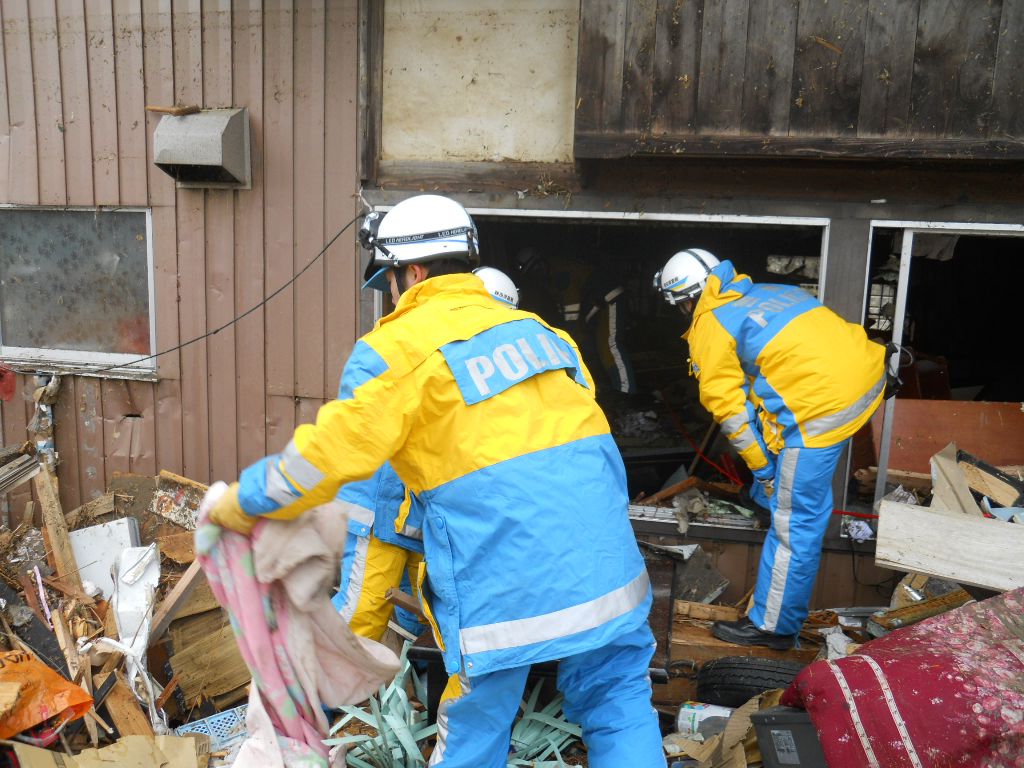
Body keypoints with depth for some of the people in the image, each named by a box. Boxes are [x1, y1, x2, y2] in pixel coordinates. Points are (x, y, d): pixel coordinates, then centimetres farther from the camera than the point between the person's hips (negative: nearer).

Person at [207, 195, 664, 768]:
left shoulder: (399, 345, -2)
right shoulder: (536, 329, 16)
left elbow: (331, 454, -4)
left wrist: (241, 504, 13)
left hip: (506, 583, -5)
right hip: (604, 565, 5)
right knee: (618, 699, 19)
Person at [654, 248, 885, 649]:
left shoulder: (708, 329, 0)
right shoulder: (762, 292, 23)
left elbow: (729, 407, 0)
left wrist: (763, 469, 9)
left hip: (821, 405, -8)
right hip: (867, 372, 9)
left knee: (795, 522, 2)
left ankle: (773, 626, 15)